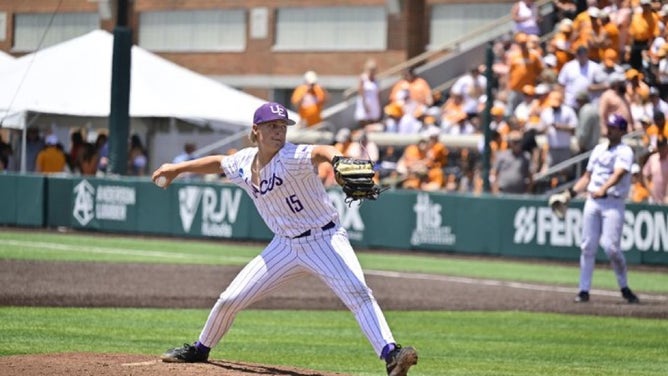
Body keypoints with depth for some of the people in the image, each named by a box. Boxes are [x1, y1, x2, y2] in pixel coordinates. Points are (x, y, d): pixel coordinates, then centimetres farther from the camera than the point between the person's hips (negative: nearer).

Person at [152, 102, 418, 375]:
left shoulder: (292, 158, -21)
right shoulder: (243, 163, 1)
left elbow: (320, 152, -43)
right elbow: (218, 163, 24)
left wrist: (338, 160, -66)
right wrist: (178, 168, 31)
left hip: (325, 239, -6)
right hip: (285, 246, 6)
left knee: (357, 292, -29)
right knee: (229, 300, 10)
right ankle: (200, 349, 35)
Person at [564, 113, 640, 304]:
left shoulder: (625, 151, -4)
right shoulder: (598, 149, 17)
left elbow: (618, 174, -21)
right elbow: (587, 176, 23)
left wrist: (603, 189, -38)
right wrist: (572, 193, 9)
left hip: (614, 203, -6)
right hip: (592, 201, 6)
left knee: (610, 246, -15)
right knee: (588, 246, 1)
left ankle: (624, 287, 1)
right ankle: (584, 290, 5)